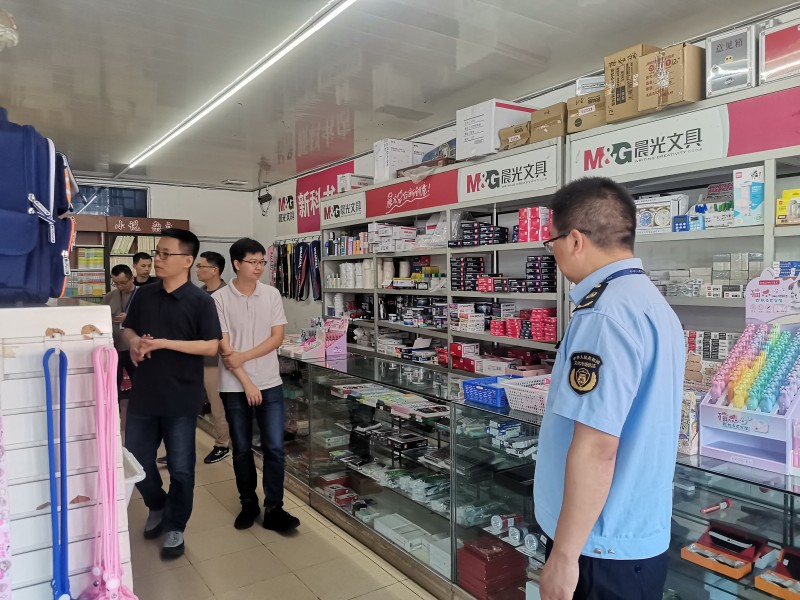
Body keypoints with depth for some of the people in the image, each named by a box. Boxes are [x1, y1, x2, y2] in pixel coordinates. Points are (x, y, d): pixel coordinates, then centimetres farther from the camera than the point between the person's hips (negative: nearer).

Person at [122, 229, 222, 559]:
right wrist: (134, 342, -8)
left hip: (181, 398, -5)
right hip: (143, 394, 5)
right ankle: (157, 506, 43)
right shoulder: (144, 294, 5)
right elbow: (128, 329, 15)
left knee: (180, 467, 7)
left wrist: (165, 343, -22)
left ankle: (175, 527, 28)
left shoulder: (201, 301, -10)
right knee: (135, 460, 15)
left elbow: (211, 347, -14)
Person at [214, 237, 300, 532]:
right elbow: (224, 347, -9)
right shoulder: (219, 299, -7)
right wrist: (246, 382, -12)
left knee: (275, 448, 1)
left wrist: (244, 356, -14)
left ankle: (273, 509, 13)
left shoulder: (271, 294, 0)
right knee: (242, 449, 11)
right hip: (235, 387, -1)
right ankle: (249, 503, 28)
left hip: (270, 384, 2)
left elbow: (277, 337, -3)